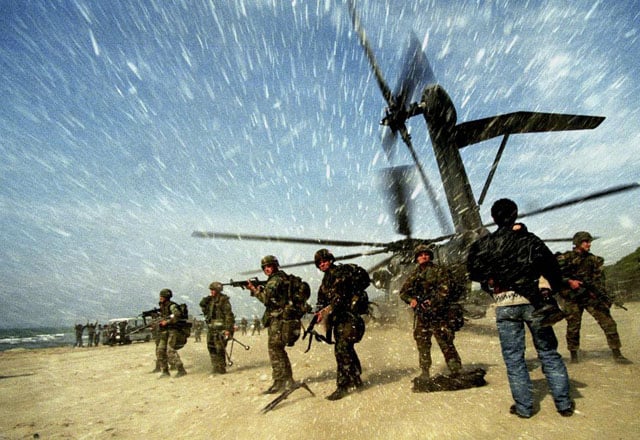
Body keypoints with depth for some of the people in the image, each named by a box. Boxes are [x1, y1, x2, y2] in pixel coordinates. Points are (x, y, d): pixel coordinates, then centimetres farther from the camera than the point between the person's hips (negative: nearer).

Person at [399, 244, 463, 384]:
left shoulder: (440, 271, -1)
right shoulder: (414, 275, 13)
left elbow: (446, 289, -11)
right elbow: (403, 292, 13)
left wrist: (433, 301, -19)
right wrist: (411, 299, -7)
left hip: (438, 314, -5)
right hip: (421, 315, 5)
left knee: (446, 343, -3)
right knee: (422, 344, 8)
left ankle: (456, 371, 10)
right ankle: (424, 373, 18)